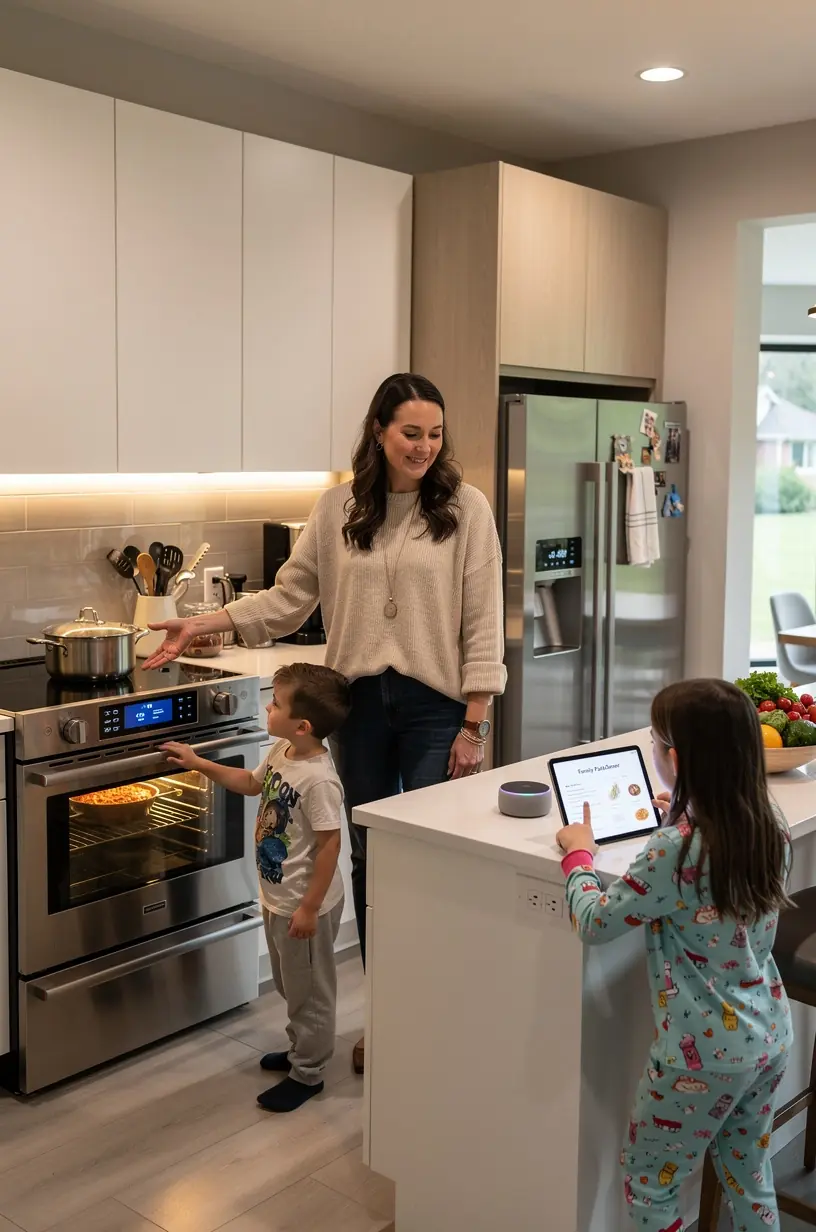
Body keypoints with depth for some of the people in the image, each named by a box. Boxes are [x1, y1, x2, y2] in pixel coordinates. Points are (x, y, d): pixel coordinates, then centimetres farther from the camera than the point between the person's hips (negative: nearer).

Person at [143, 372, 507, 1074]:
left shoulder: (465, 507, -4)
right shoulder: (338, 509, 4)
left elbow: (483, 622, -6)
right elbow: (291, 597, 6)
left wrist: (474, 724, -9)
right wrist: (204, 625, -4)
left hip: (436, 705, -3)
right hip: (360, 702, 3)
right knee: (369, 861, 12)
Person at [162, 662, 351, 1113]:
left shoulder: (319, 780, -29)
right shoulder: (282, 752, -1)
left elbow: (329, 844, -25)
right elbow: (251, 783, 19)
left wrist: (309, 908, -21)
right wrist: (198, 764, 17)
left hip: (304, 905, -10)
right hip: (277, 897, 10)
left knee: (309, 989, 9)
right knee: (290, 985, 25)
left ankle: (307, 1073, 25)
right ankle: (301, 1050, 44)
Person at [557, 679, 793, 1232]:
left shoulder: (675, 852, -26)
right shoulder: (771, 829, -5)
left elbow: (594, 923, -16)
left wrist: (578, 854, -1)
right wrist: (685, 820, 23)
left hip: (706, 1052, -7)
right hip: (771, 1036, 7)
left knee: (649, 1184, 14)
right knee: (750, 1178, 24)